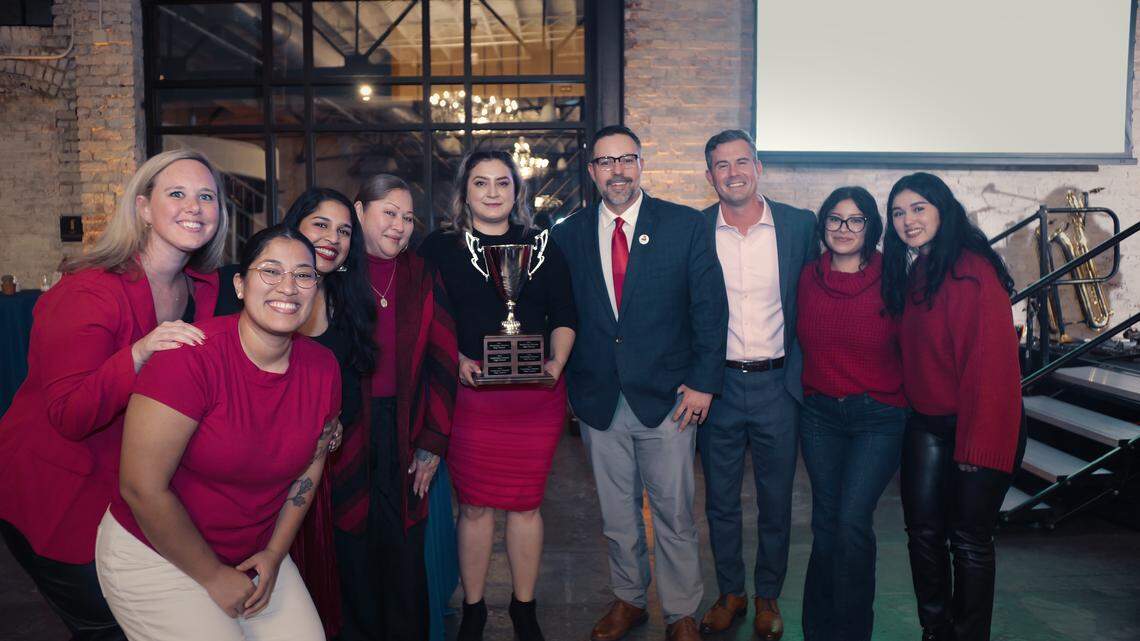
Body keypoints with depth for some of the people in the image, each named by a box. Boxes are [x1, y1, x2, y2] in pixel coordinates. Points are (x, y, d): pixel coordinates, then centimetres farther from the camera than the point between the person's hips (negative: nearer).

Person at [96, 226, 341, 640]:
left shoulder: (323, 368, -8)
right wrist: (214, 576, -14)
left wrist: (275, 552, 1)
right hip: (153, 554, -5)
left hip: (254, 555, 5)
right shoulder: (193, 354, -25)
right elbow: (142, 489, -23)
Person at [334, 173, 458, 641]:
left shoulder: (422, 278, 5)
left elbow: (442, 361, 3)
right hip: (346, 431, -1)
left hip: (406, 431, 2)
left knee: (404, 549, 7)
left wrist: (433, 441, -1)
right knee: (353, 546, 8)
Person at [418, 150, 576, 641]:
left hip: (535, 394, 1)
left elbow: (564, 316, 10)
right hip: (467, 393, -1)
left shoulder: (541, 246, 9)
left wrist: (556, 364, -5)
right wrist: (456, 361, -11)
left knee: (525, 503, 8)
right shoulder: (439, 247, 4)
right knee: (474, 505, 5)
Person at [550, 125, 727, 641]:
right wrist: (563, 383, 2)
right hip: (598, 401, 2)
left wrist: (703, 381, -8)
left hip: (667, 399, -2)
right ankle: (628, 599, 37)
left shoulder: (686, 226, -2)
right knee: (616, 514, 16)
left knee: (674, 514, 8)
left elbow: (710, 307, -3)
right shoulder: (568, 235, 4)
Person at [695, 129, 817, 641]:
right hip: (718, 384, 0)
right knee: (720, 500, 13)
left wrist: (807, 369, 0)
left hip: (777, 383, 0)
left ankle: (768, 597, 33)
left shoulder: (800, 225, -2)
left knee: (776, 501, 12)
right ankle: (730, 593, 33)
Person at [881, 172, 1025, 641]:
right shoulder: (909, 274, 10)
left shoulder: (972, 270, -15)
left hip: (976, 425, -7)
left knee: (969, 540, 4)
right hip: (926, 424, 7)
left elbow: (992, 361, -19)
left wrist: (980, 440, -21)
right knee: (923, 531, 9)